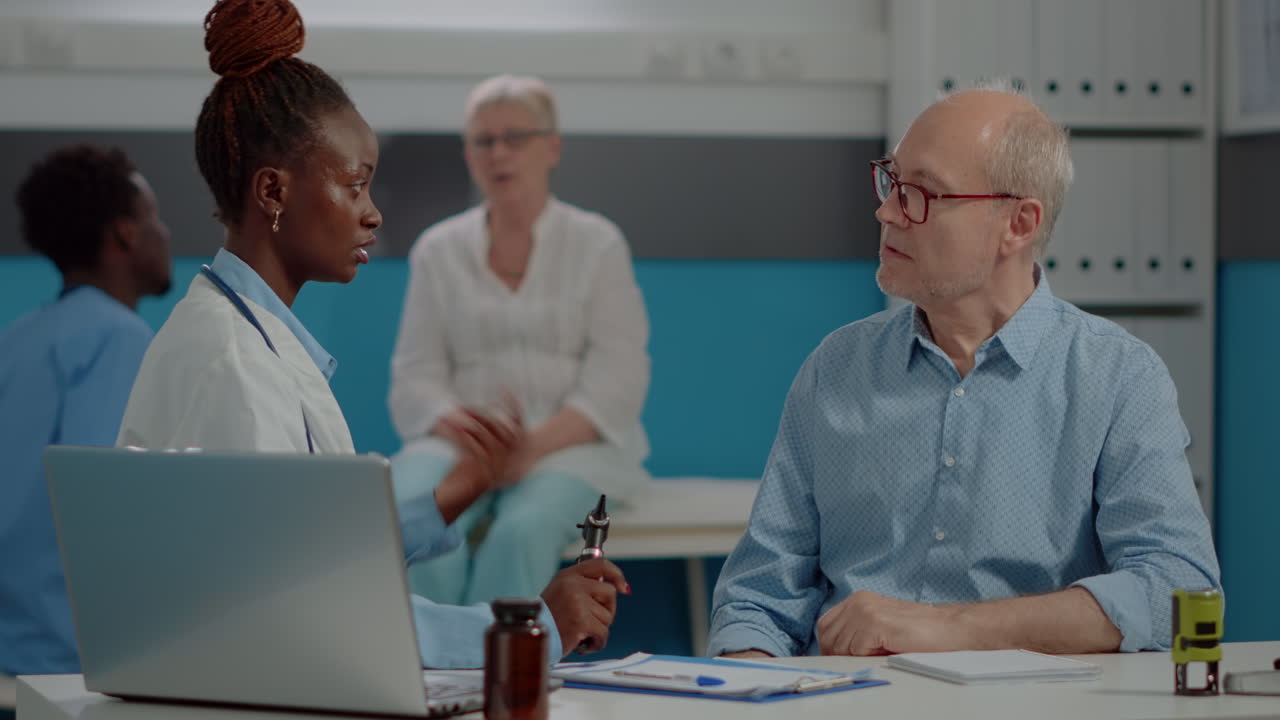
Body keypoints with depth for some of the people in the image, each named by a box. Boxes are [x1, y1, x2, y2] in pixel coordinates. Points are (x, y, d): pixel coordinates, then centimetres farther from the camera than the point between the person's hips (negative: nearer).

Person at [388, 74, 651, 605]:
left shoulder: (597, 244, 9)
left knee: (522, 531, -37)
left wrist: (537, 443, -19)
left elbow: (618, 377, -1)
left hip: (571, 442, -2)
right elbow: (416, 376, 8)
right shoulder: (438, 250, 16)